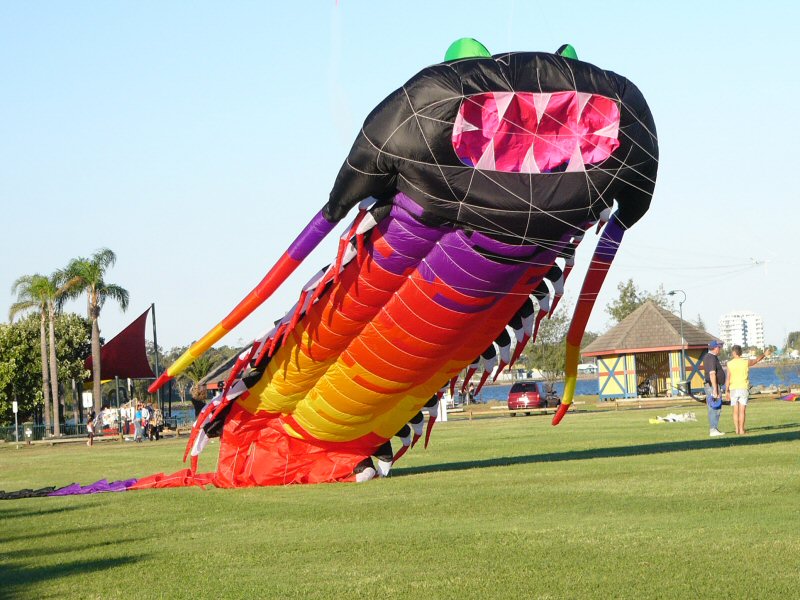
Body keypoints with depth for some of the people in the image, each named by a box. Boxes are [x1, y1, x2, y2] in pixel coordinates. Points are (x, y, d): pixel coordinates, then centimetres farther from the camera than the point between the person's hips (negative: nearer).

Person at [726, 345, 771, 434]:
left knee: (735, 411, 5)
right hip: (744, 388, -1)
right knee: (742, 410, -2)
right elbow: (757, 360, 17)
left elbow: (728, 378, -5)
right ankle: (741, 430, -5)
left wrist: (727, 391, 1)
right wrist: (764, 355, 36)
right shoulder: (746, 362, -2)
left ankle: (737, 430, 3)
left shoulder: (729, 364, -3)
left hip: (733, 389, 1)